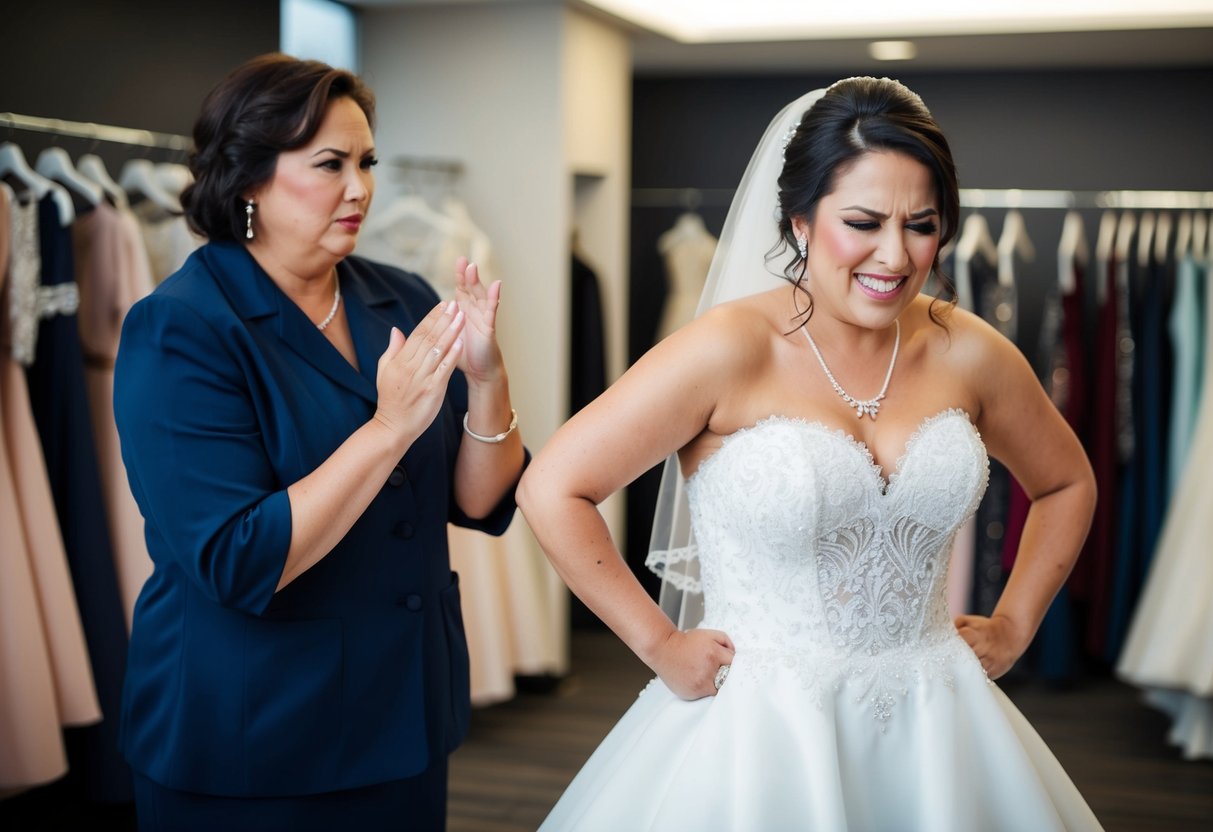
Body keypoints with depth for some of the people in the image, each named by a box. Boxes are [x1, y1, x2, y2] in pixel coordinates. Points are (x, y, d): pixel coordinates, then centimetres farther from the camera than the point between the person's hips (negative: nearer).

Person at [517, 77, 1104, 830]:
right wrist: (660, 644, -10)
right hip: (763, 733, -4)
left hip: (934, 732, 4)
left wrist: (1013, 627, 7)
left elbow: (1067, 484, 16)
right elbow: (552, 490, -15)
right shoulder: (731, 350, -15)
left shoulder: (968, 353, -3)